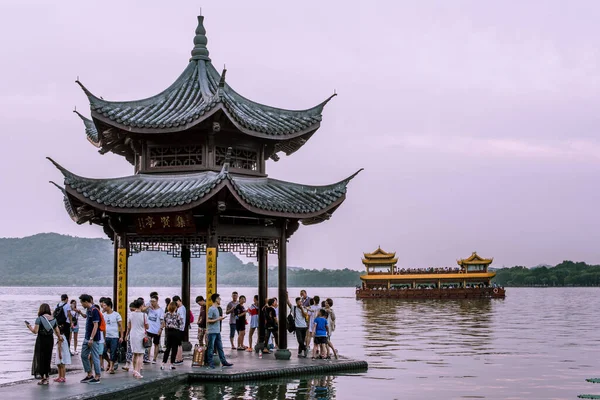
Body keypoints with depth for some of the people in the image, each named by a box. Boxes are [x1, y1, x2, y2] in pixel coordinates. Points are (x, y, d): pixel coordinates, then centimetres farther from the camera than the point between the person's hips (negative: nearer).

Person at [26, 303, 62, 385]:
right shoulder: (53, 319, 4)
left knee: (40, 359, 5)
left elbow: (35, 331, -15)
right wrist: (59, 338, 25)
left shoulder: (39, 319, -11)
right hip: (50, 340, 5)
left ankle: (42, 377, 3)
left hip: (41, 340, -5)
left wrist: (29, 327, 2)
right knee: (47, 359, 14)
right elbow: (57, 332, 7)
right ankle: (46, 378, 17)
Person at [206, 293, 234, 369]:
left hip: (217, 331, 9)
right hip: (212, 332, -9)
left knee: (220, 347, 11)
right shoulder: (211, 309, -15)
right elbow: (208, 320, -17)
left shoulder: (216, 308, 13)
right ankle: (210, 363, 6)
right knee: (211, 348, 0)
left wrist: (220, 318, 11)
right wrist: (218, 319, -18)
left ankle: (224, 362, 15)